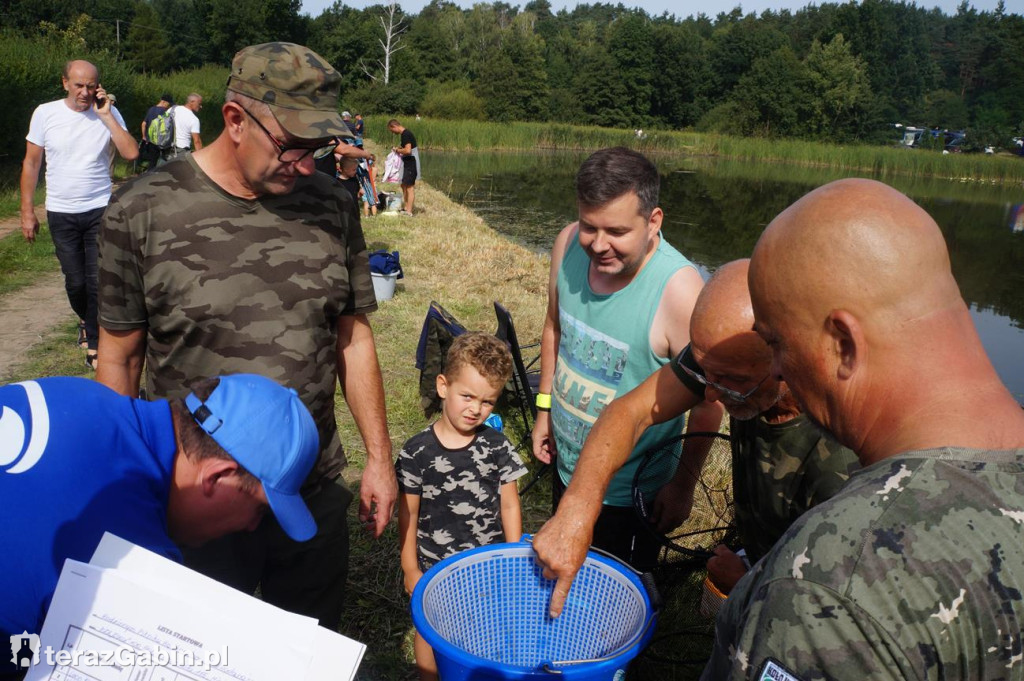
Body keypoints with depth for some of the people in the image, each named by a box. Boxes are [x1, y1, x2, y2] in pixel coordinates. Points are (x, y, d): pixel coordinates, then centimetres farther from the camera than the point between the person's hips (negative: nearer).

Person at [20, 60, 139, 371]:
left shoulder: (109, 114, -3)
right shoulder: (45, 113, -2)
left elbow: (131, 153, -16)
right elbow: (31, 163, 3)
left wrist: (106, 116, -17)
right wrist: (27, 212, 2)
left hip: (100, 210, -1)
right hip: (61, 213, 1)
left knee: (97, 281, -3)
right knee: (75, 282, 6)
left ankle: (94, 344, 12)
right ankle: (86, 320, 37)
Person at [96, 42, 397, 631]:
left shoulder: (333, 206, -4)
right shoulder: (143, 211, -11)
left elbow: (354, 339, 3)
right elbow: (120, 359, -4)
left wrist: (380, 458, 4)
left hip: (315, 493, 3)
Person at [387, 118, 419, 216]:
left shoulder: (405, 134, -19)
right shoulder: (404, 133, 13)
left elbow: (408, 150, -28)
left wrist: (398, 150, -12)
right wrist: (398, 148, 9)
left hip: (411, 164, -10)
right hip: (407, 163, 10)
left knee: (409, 186, -6)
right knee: (404, 185, 17)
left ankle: (408, 211, -2)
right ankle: (405, 207, 27)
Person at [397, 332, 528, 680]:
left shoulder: (497, 446, -10)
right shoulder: (416, 452, -14)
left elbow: (510, 506, -2)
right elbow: (408, 514, -6)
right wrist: (410, 569, -1)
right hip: (435, 569, 0)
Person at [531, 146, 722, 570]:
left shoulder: (679, 292, -30)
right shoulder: (569, 244, -13)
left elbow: (708, 405, -19)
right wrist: (544, 409, 9)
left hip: (629, 491, -5)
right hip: (566, 468, 6)